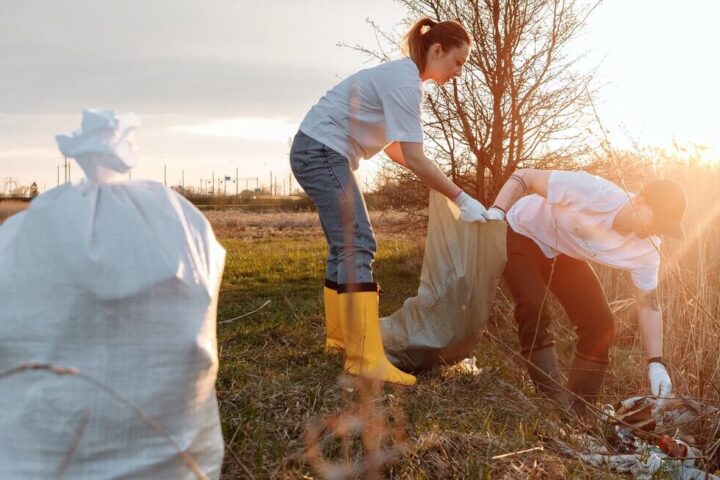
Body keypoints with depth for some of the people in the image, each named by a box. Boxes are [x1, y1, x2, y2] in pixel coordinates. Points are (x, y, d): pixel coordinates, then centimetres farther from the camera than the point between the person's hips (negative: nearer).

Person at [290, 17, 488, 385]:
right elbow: (414, 158, -24)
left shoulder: (402, 76, 13)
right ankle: (366, 359, -20)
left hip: (322, 154, 11)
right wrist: (462, 199, -20)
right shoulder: (405, 83, -18)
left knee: (346, 246, 14)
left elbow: (393, 147, 15)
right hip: (322, 151, -11)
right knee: (357, 246, -17)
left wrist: (438, 180, 5)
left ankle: (340, 337, 23)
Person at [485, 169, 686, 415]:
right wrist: (497, 211, -44)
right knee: (534, 310, -26)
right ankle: (554, 400, -18)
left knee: (599, 323, -8)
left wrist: (656, 363, -17)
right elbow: (524, 176, -30)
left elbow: (648, 304, -9)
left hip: (566, 255, 5)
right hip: (524, 235, -5)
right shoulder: (593, 191, -38)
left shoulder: (646, 250, -20)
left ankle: (579, 410, 4)